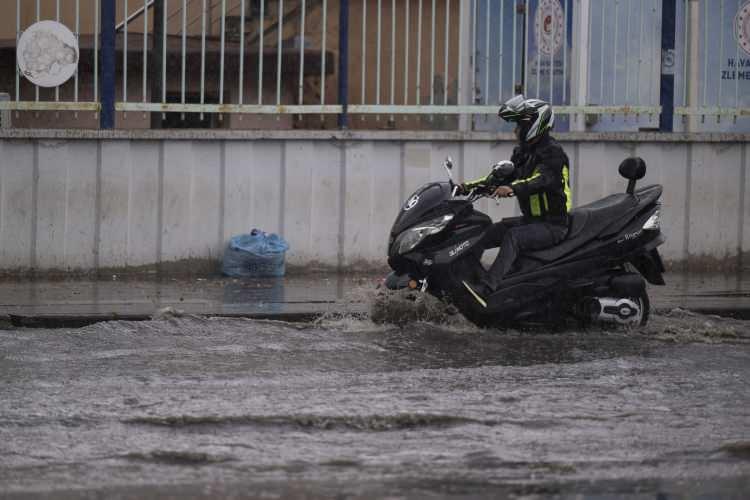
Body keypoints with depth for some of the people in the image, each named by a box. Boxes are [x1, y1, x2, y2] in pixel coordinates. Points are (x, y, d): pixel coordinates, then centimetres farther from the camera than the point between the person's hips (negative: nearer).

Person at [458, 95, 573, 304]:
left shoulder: (553, 152, -15)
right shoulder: (523, 153, 14)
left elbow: (543, 179, -32)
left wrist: (512, 189, -49)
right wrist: (470, 186, -1)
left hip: (552, 225, -10)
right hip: (530, 219, 10)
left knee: (513, 237, -35)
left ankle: (486, 288, -48)